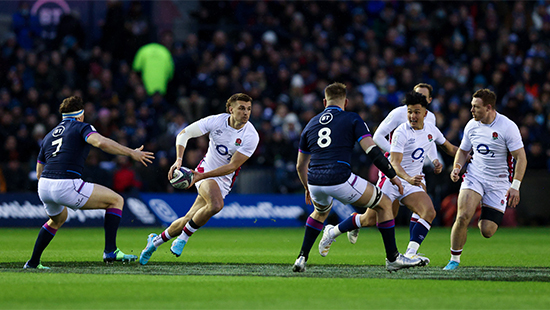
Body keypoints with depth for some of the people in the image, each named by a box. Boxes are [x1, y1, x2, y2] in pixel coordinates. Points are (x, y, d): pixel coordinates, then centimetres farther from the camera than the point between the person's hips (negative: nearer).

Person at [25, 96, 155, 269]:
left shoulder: (49, 136, 25)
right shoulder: (82, 127, 6)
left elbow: (39, 173, 26)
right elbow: (101, 142, -16)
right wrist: (131, 153, -11)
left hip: (43, 187, 7)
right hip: (66, 186, -7)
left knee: (58, 219, 39)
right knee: (116, 200, 5)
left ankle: (33, 262, 38)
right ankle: (110, 251, -6)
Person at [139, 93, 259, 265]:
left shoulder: (251, 136, -17)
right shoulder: (216, 121, -14)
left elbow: (232, 167, -18)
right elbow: (184, 134, -3)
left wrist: (201, 176, -23)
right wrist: (179, 159, -18)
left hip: (224, 180, 2)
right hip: (205, 169, -2)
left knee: (189, 220, 1)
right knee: (216, 204, -30)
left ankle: (156, 240, 24)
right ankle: (184, 236, -9)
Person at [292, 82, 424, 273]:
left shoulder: (311, 125, 20)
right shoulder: (352, 119, 6)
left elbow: (300, 166, 27)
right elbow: (371, 150, -6)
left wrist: (307, 189, 44)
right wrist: (393, 176, 4)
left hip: (314, 181, 5)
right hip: (340, 180, -5)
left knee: (321, 212, 39)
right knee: (384, 204, 14)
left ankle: (302, 258, 28)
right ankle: (393, 258, 13)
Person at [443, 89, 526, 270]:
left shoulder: (508, 127, -14)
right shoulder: (472, 125, 1)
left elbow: (521, 158, -12)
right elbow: (463, 151, 16)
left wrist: (515, 186, -19)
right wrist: (457, 167, -5)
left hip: (499, 183, -2)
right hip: (474, 177, 2)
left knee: (487, 232, -6)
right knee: (463, 217, -22)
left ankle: (484, 219, 32)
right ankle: (454, 259, -7)